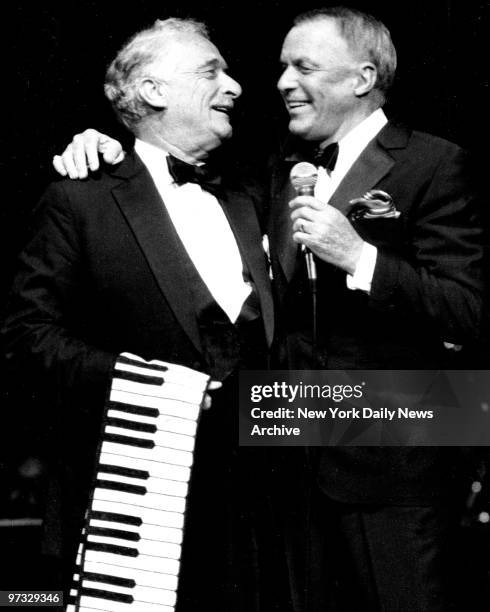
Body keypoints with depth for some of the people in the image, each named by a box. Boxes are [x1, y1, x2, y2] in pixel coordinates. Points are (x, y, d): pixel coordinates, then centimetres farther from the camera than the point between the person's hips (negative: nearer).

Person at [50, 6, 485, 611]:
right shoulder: (281, 169, 13)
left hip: (392, 467, -6)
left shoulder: (433, 165, -7)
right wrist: (108, 152, 0)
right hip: (300, 464, 6)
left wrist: (358, 256, -24)